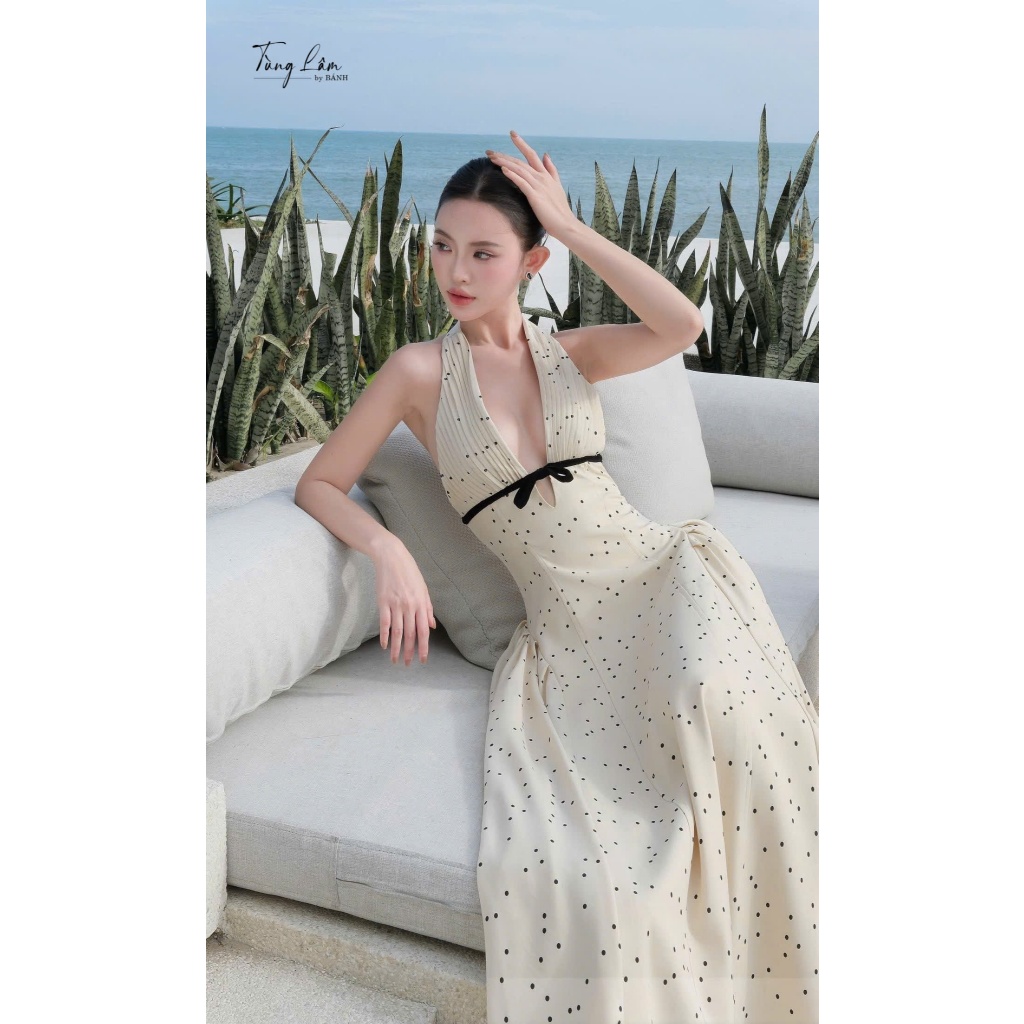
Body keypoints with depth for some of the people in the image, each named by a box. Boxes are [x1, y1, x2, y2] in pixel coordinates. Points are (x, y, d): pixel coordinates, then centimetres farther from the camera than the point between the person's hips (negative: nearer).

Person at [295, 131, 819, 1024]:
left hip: (658, 573, 1)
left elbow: (683, 326, -13)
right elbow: (319, 486, 2)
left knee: (717, 702, -30)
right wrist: (389, 550, -17)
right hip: (564, 633, -1)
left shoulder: (570, 352, 6)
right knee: (559, 863, -19)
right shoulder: (421, 372, 0)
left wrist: (569, 224, -11)